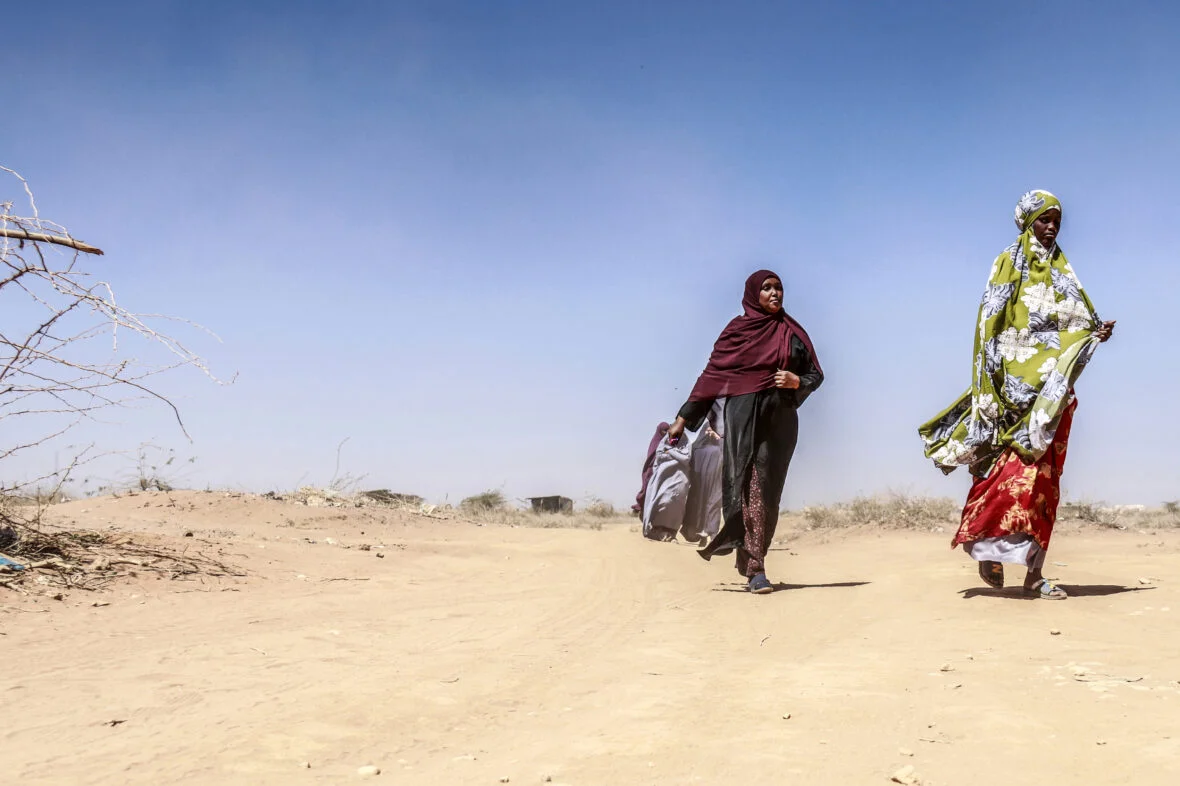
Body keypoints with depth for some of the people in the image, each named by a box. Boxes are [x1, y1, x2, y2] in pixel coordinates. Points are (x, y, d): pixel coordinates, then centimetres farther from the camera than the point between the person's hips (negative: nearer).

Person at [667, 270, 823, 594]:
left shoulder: (792, 332, 13)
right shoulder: (737, 329, 6)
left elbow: (815, 375, 14)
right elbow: (712, 374, 4)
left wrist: (796, 381, -9)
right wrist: (683, 417, 1)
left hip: (780, 418, 3)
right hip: (744, 415, -3)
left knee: (768, 490, 0)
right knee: (748, 485, -12)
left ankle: (751, 560, 10)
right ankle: (755, 569, -15)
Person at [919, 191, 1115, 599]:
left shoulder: (1061, 269, 19)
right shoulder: (1010, 263, 1)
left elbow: (1076, 322, 18)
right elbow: (990, 321, -6)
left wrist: (1096, 333, -4)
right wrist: (989, 378, -16)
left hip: (1052, 386, 6)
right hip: (1018, 378, -6)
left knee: (1043, 473, 2)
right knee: (1016, 464, -17)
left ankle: (1033, 569, 4)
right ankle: (988, 544, -9)